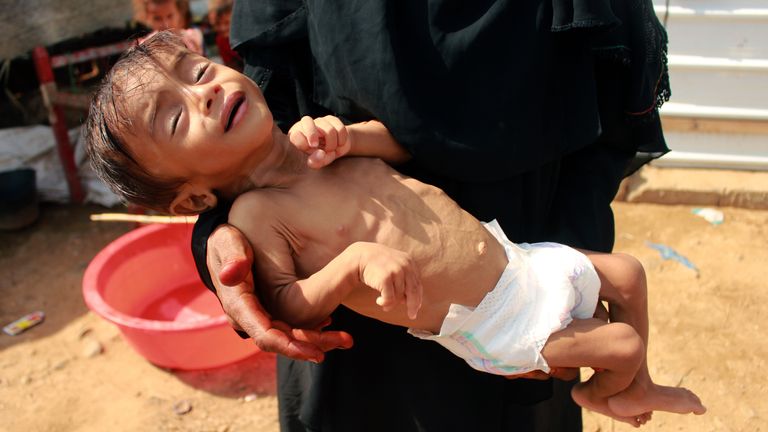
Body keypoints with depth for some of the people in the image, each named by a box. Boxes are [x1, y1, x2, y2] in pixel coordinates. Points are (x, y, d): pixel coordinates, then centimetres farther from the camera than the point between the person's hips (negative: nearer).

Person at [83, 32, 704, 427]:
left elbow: (406, 143, 6)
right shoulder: (257, 215, -18)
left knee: (627, 274, 17)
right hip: (495, 329, -6)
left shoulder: (312, 140, -1)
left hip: (518, 259, 7)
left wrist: (349, 136, -14)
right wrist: (357, 260, -34)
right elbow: (287, 309, -20)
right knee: (621, 345, 2)